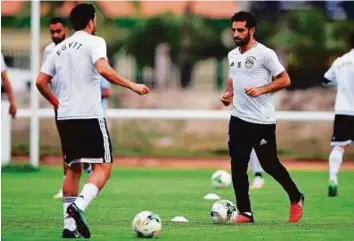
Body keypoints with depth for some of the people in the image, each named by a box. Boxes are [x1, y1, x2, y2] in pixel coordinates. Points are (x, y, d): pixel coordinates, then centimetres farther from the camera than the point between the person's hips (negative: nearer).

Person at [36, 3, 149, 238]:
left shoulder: (60, 48, 15)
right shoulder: (94, 42, -4)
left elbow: (41, 81, 13)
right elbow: (103, 69, -21)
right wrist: (132, 85, -17)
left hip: (64, 117, 7)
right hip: (90, 115, -6)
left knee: (73, 168, 15)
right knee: (103, 168, -3)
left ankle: (69, 224, 9)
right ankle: (79, 206, -26)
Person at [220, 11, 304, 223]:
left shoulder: (265, 54, -11)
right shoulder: (232, 55, 11)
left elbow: (285, 80, -10)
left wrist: (261, 90, -21)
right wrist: (229, 93, 7)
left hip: (262, 121, -6)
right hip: (238, 118, 6)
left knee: (269, 164, 2)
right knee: (237, 166, -1)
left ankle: (296, 199, 25)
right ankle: (245, 212, 6)